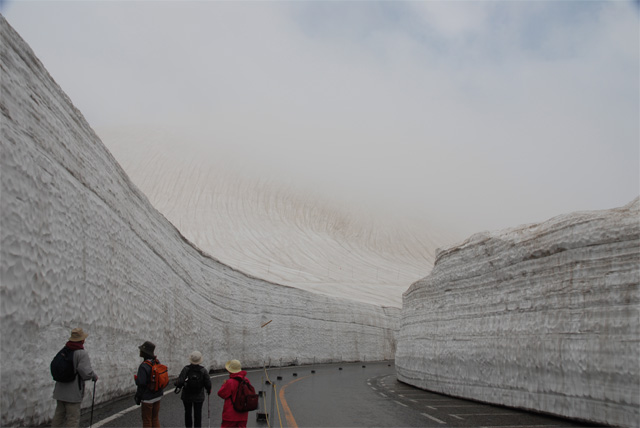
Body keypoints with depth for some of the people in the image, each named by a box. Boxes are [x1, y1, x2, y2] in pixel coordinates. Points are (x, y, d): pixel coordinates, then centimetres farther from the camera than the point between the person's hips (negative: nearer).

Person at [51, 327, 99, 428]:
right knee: (73, 419, 2)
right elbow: (86, 372, -27)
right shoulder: (82, 354, -18)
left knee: (59, 416, 18)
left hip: (60, 390, 7)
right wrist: (94, 376, -8)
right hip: (73, 393, -7)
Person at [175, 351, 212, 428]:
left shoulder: (186, 369, -15)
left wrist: (178, 387, 0)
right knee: (198, 414, 7)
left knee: (188, 413, 18)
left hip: (187, 396, 0)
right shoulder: (203, 370, -12)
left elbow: (180, 381, -22)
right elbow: (208, 384, -12)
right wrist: (208, 390, 8)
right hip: (199, 397, 0)